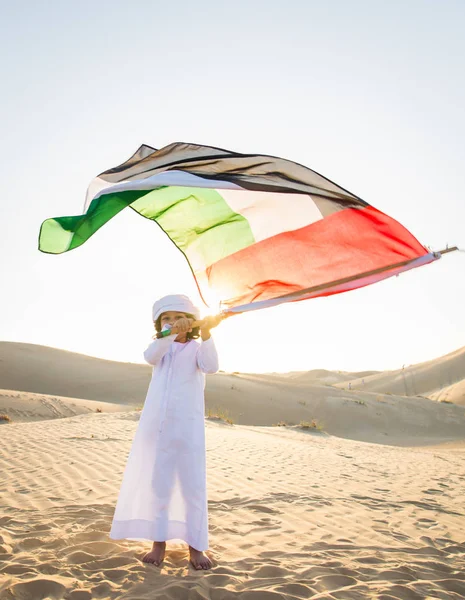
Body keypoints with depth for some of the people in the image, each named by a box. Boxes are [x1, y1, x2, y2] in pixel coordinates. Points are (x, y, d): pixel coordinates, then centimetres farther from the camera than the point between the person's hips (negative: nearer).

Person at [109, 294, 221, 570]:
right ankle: (159, 542, 23)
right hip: (156, 426, 3)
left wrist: (206, 334, -34)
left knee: (193, 485, 2)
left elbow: (211, 366, -20)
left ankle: (196, 546, 13)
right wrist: (170, 333, -32)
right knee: (158, 485, 10)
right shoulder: (162, 349, 9)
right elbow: (150, 356, -16)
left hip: (188, 427, -3)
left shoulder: (196, 348, 2)